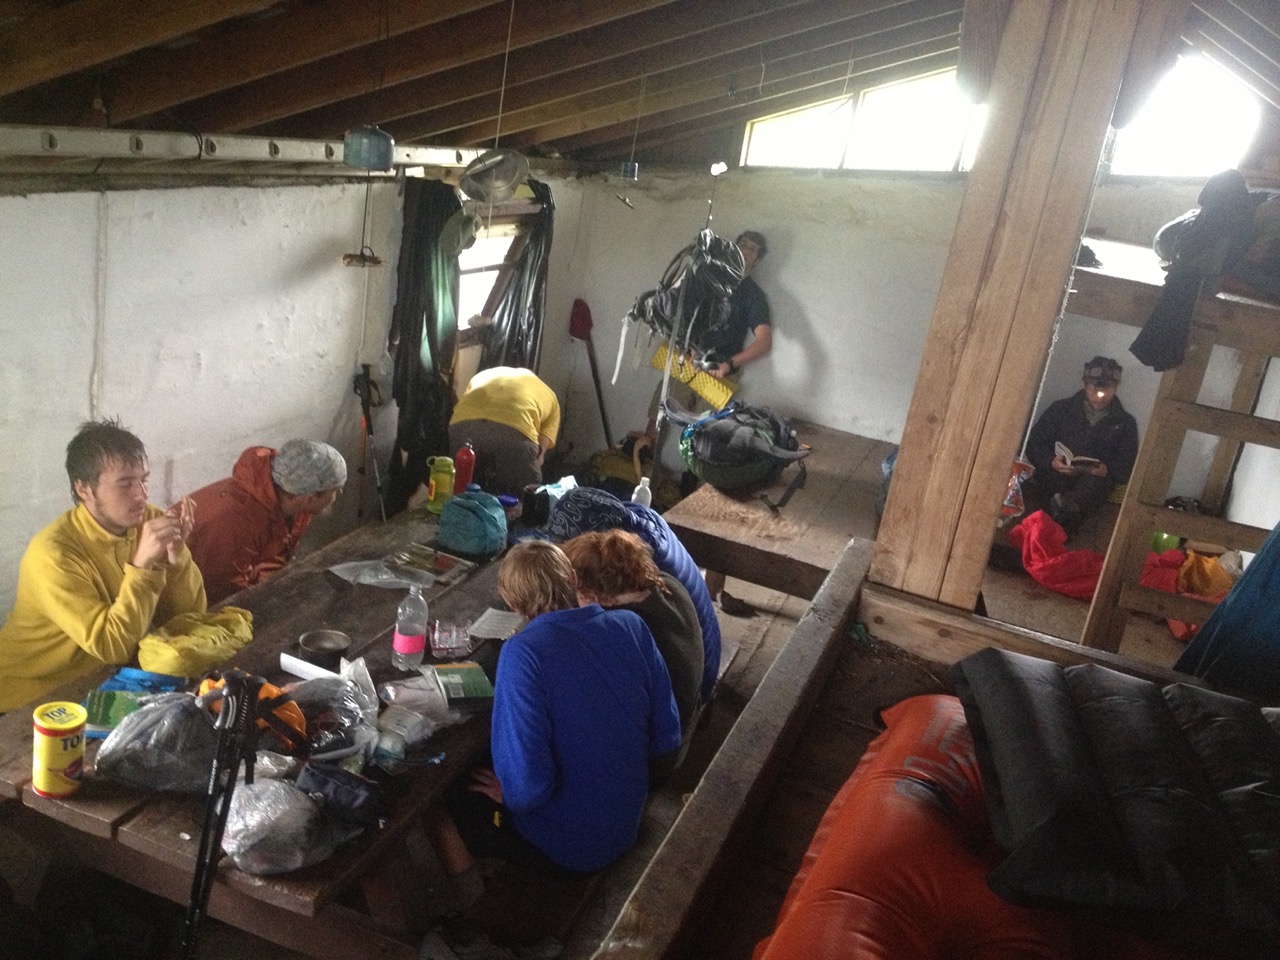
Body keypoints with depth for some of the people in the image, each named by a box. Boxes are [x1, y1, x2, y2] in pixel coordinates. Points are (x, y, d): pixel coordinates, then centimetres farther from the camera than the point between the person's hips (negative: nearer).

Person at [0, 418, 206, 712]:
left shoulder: (147, 520, -9)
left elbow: (189, 616, -7)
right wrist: (142, 565, -35)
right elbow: (113, 647, -28)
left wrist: (177, 555, -23)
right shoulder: (54, 553, -25)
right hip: (38, 694, -6)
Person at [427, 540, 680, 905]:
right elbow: (667, 737, -3)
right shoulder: (631, 625, -11)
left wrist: (510, 794, -8)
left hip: (566, 849, -6)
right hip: (626, 828, 6)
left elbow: (527, 786, -30)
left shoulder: (523, 652, -27)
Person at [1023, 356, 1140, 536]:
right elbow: (1034, 445, 10)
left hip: (1095, 480, -1)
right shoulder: (1061, 409, 16)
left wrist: (1108, 470, -13)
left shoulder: (1125, 422, 16)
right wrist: (1052, 461, -12)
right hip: (1056, 474, 2)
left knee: (1093, 483, -39)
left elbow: (1127, 468, 10)